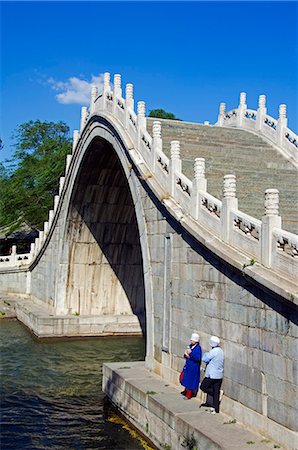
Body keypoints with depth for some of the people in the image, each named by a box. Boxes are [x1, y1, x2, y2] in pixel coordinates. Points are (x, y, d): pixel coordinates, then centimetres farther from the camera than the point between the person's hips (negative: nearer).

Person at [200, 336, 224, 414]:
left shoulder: (213, 351, -18)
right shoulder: (221, 351, 9)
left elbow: (204, 359, -12)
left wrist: (206, 354, 7)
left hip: (212, 375, -8)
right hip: (219, 375, 8)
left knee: (203, 387, 7)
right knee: (216, 392, 10)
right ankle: (215, 409, 12)